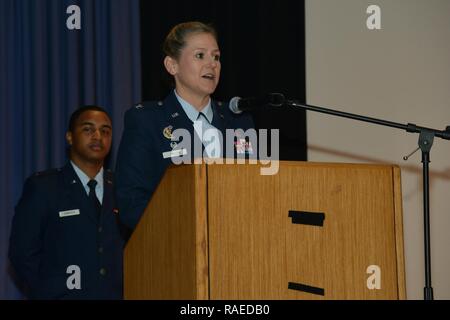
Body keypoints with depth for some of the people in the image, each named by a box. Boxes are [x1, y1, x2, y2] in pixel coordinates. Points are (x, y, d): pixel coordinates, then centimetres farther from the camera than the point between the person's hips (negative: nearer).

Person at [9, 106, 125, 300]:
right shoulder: (42, 187, 0)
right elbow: (22, 252, -2)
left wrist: (128, 290, -1)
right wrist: (51, 291, -7)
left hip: (116, 294, 3)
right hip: (64, 294, -3)